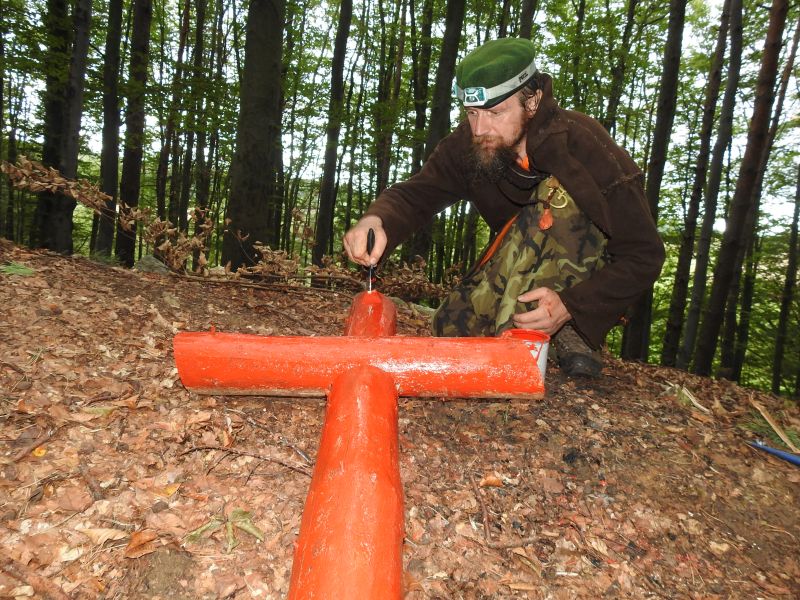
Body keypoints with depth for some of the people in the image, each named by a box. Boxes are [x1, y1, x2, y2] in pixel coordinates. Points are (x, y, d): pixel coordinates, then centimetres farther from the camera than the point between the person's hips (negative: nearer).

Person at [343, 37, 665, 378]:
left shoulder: (587, 146, -27)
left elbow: (645, 255, -25)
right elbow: (415, 193, -19)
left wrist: (570, 306, -38)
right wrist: (376, 221, -44)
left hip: (590, 282, -5)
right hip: (526, 271, 5)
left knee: (557, 194, -31)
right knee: (452, 327, -13)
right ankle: (562, 336, 6)